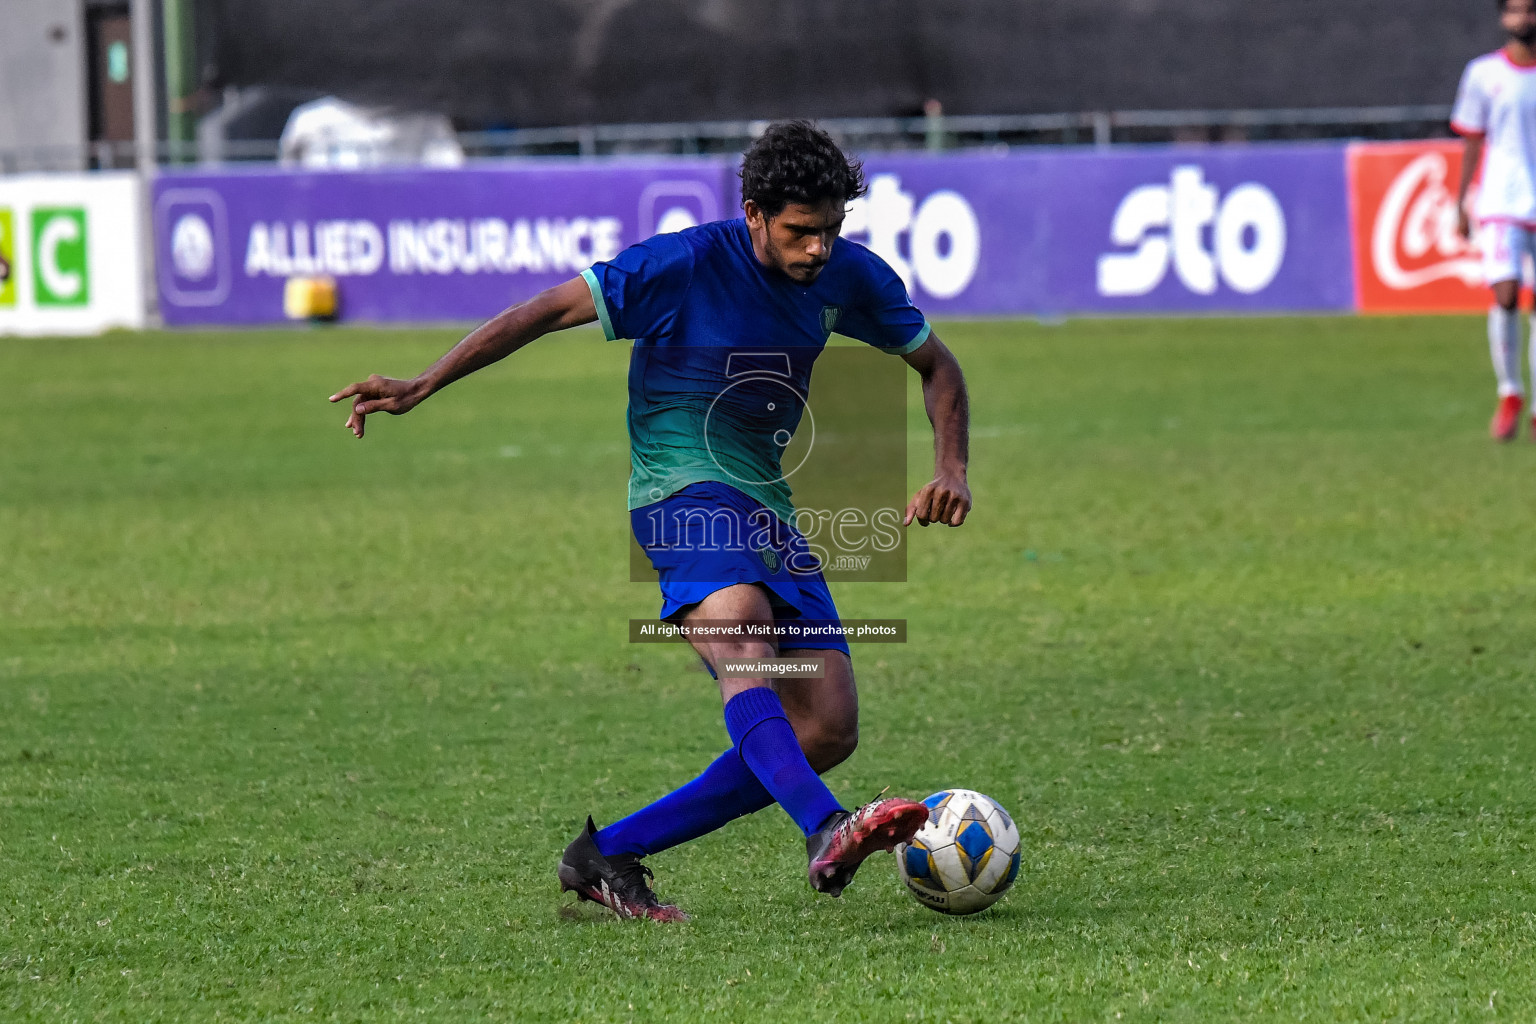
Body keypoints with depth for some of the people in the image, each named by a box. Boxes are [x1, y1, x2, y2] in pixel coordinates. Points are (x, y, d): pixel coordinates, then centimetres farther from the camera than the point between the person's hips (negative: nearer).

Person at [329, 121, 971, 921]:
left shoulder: (848, 276, 3)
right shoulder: (685, 265, -13)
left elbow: (936, 366, 18)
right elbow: (546, 312, -9)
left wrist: (951, 470, 0)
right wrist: (421, 387, -13)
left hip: (768, 509, 7)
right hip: (681, 490, -7)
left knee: (827, 729, -7)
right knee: (742, 629, -38)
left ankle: (608, 855, -2)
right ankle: (826, 833, -57)